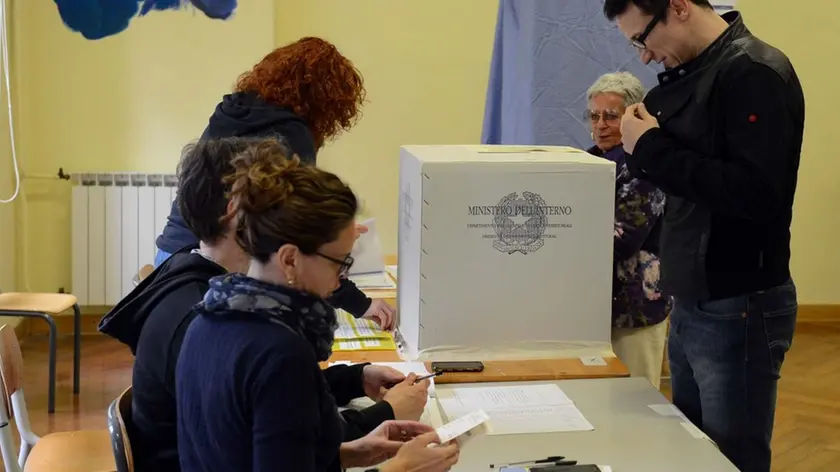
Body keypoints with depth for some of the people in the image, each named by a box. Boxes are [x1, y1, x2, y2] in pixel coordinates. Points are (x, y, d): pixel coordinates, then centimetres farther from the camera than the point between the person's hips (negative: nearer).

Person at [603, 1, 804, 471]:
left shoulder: (755, 72, -15)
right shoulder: (690, 74, 10)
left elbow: (756, 193, -26)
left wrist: (653, 147, -18)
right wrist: (643, 144, -5)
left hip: (738, 308, -8)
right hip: (692, 302, 9)